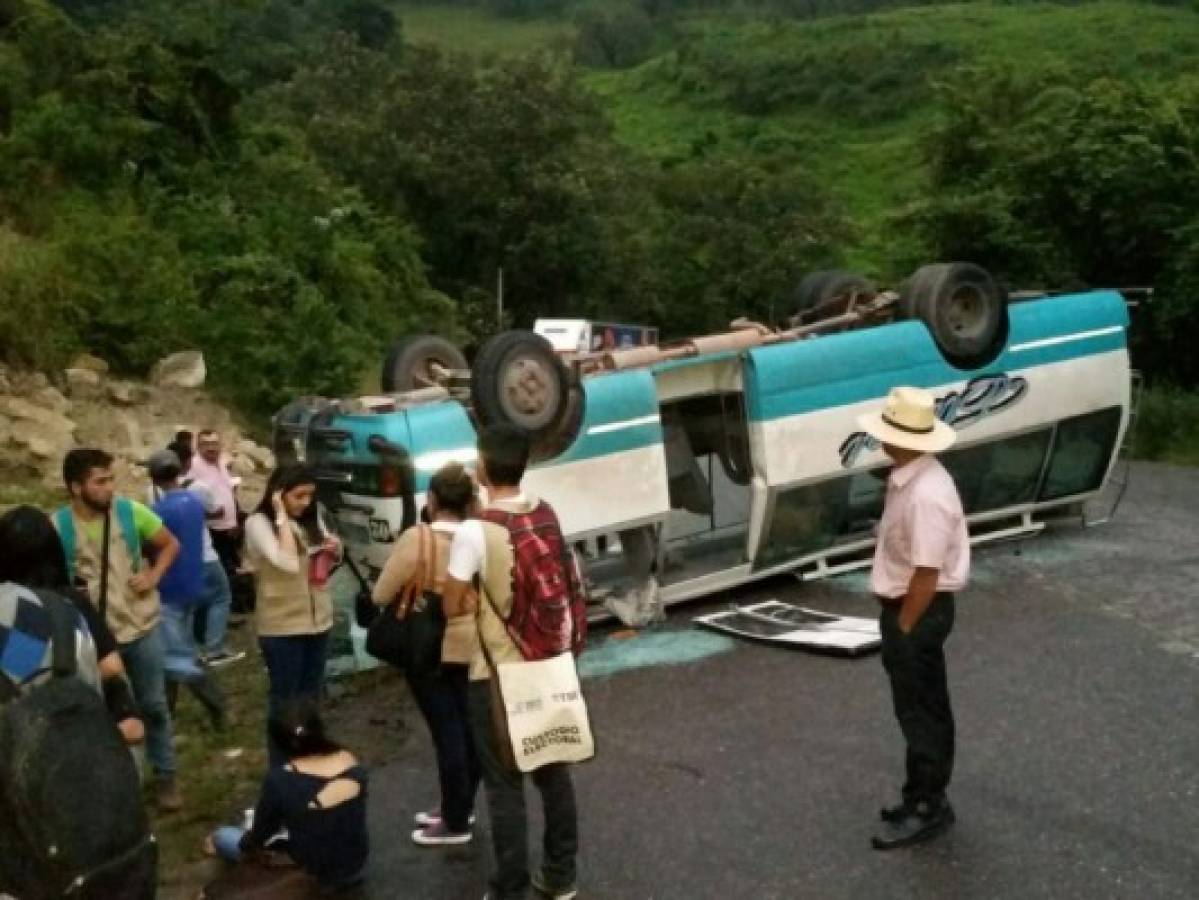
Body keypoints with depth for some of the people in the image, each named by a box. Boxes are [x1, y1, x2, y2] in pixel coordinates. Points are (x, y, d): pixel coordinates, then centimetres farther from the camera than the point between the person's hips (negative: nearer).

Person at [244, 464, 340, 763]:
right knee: (285, 701, 4)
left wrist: (334, 550, -6)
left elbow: (325, 561, 16)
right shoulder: (258, 523, -14)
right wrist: (282, 517, -24)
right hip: (281, 627, -6)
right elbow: (288, 564, -27)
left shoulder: (312, 518, 5)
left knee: (311, 698, 18)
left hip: (319, 620, 6)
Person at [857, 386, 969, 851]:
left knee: (920, 712, 2)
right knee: (921, 708, 19)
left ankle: (926, 808, 15)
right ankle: (925, 797, 31)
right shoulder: (907, 478, 5)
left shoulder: (926, 495, -27)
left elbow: (927, 574, -26)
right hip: (909, 607, 10)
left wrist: (902, 630, -18)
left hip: (920, 612, -10)